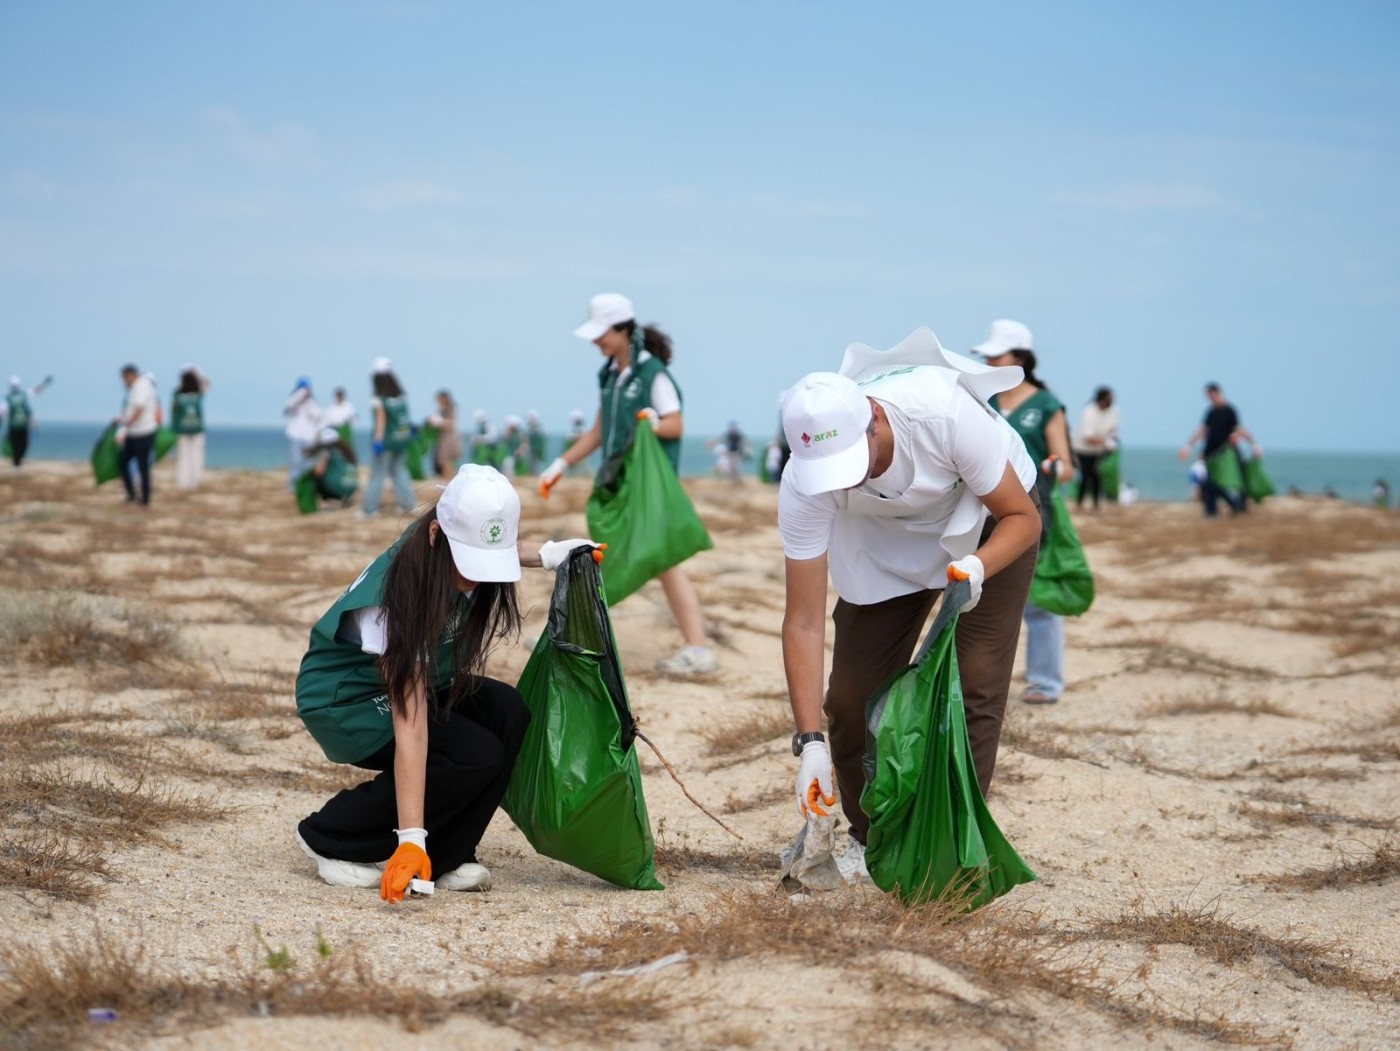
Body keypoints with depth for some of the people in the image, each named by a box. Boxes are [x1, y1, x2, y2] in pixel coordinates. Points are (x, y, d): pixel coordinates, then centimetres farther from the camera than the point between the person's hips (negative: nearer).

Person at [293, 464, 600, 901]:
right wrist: (411, 839, -40)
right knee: (477, 755, -25)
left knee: (507, 712, -19)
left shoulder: (465, 543, -17)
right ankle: (331, 838, -8)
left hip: (417, 680, 7)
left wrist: (547, 553, -8)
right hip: (343, 700, -7)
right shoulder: (401, 593, -36)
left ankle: (446, 858, -7)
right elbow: (410, 727, -38)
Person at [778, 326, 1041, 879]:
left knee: (972, 683, -15)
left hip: (988, 521, -2)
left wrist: (976, 568, -44)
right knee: (852, 693, -4)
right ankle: (871, 840, 16)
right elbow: (804, 622, -26)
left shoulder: (945, 412, -40)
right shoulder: (803, 487, -33)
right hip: (886, 536, 2)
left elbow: (1022, 516, -24)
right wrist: (809, 742, -31)